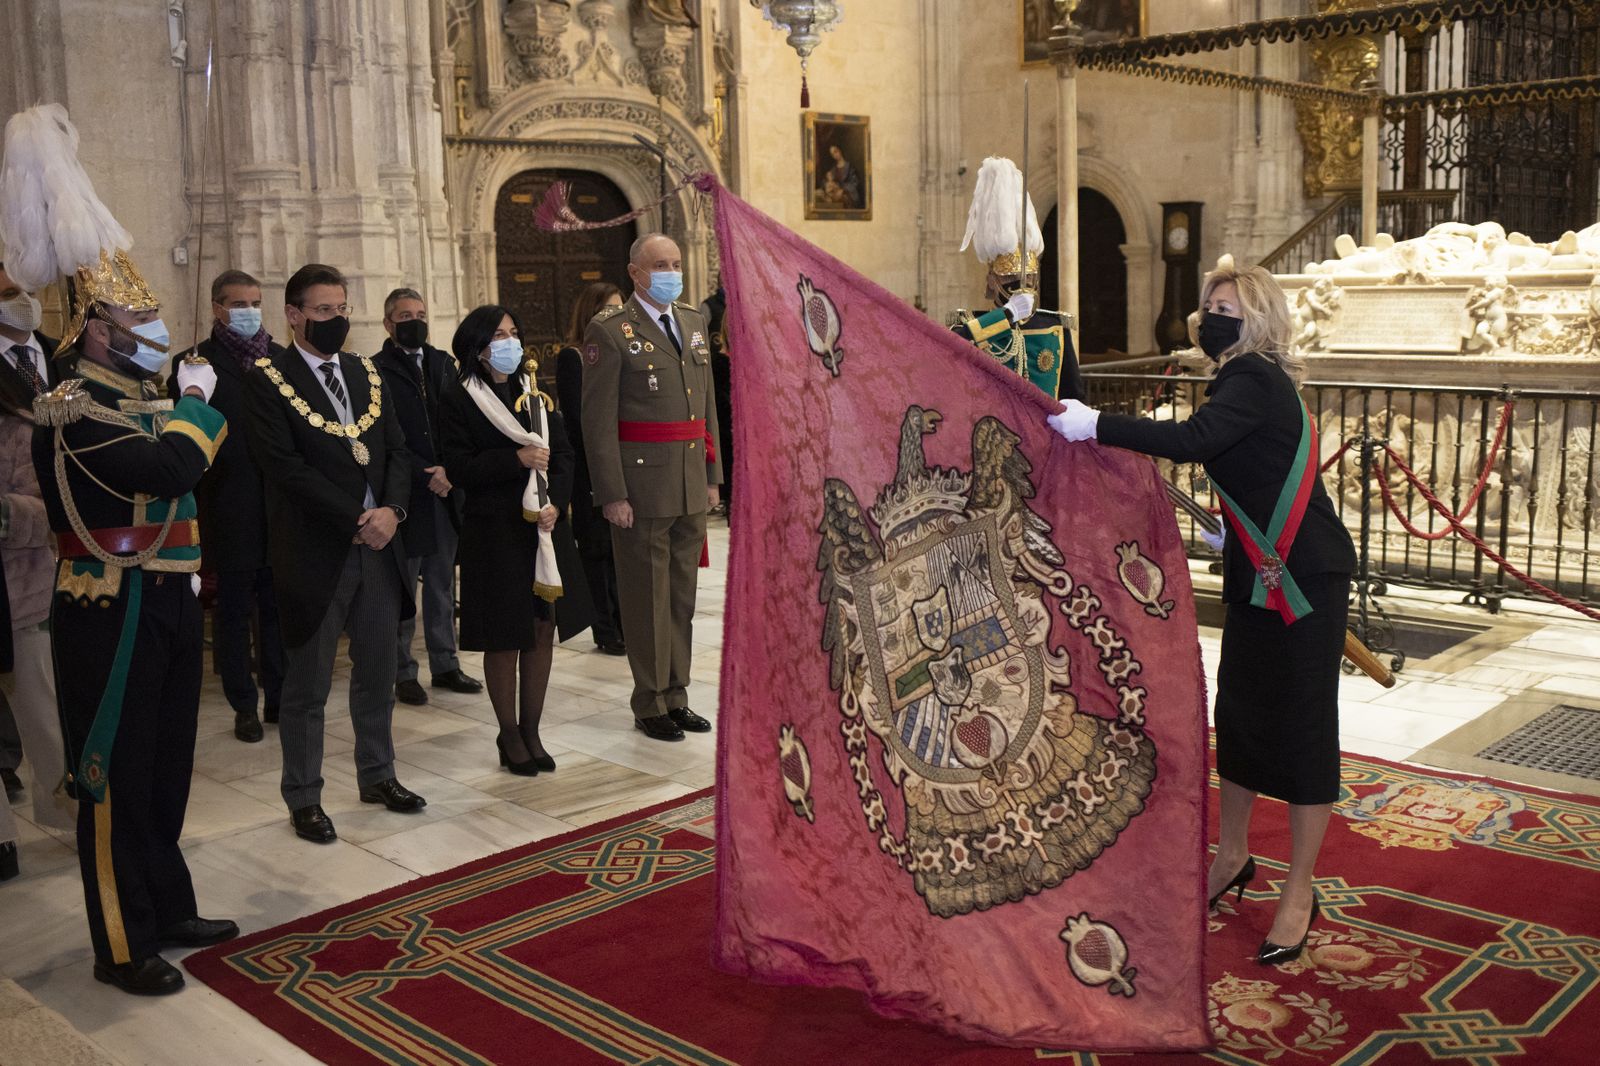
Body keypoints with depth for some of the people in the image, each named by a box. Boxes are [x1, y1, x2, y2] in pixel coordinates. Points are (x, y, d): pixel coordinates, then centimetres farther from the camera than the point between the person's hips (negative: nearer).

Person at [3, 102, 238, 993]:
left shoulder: (140, 401, 13)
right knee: (116, 779, 2)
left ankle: (168, 909, 33)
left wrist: (197, 403, 1)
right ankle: (123, 946, 13)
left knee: (165, 770, 18)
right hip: (112, 615, -9)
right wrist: (193, 402, -14)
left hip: (165, 605, 9)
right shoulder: (74, 411, -18)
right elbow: (174, 469, -30)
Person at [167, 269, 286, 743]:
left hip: (280, 504, 3)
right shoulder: (195, 363, -3)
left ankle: (278, 696, 22)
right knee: (234, 610, 8)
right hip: (229, 510, -3)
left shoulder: (282, 359, 7)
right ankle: (244, 706, 17)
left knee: (277, 606, 11)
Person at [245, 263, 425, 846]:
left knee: (378, 673, 15)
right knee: (308, 686, 5)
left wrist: (391, 509, -9)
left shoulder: (366, 373, 13)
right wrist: (356, 521, -16)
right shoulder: (269, 380, -6)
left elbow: (396, 448, 10)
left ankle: (377, 775, 31)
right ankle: (303, 798, 18)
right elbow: (284, 465, -15)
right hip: (314, 551, -5)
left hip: (377, 542, 6)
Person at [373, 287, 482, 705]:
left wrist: (450, 471, -8)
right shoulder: (376, 371, -4)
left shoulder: (444, 364, 11)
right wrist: (426, 476, -14)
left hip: (445, 493, 5)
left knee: (443, 585, 11)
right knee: (402, 588, 3)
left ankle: (445, 665, 20)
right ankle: (403, 673, 11)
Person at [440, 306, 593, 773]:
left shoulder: (535, 393, 12)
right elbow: (460, 467, -12)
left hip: (546, 526, 5)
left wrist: (556, 503, -9)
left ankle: (531, 731, 21)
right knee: (504, 638, 2)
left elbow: (563, 454, 7)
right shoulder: (458, 401, -4)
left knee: (542, 630, 8)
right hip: (495, 533, -5)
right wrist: (517, 458, -19)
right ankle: (509, 734, 17)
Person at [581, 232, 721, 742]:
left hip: (691, 488, 6)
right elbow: (598, 421, -11)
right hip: (642, 485, -6)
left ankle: (676, 695, 26)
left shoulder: (694, 323, 13)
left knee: (683, 596, 14)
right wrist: (612, 494, -15)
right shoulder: (610, 331, -8)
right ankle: (650, 705, 16)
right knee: (646, 599, 4)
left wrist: (712, 474, 12)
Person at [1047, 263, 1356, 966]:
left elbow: (1191, 440, -33)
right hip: (1259, 574, 9)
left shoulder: (1255, 381, -17)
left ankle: (1299, 891, 9)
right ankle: (1233, 855, 31)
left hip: (1305, 575, -9)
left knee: (1301, 722, -1)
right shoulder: (1250, 380, 12)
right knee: (1239, 710, 15)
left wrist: (1095, 425, -34)